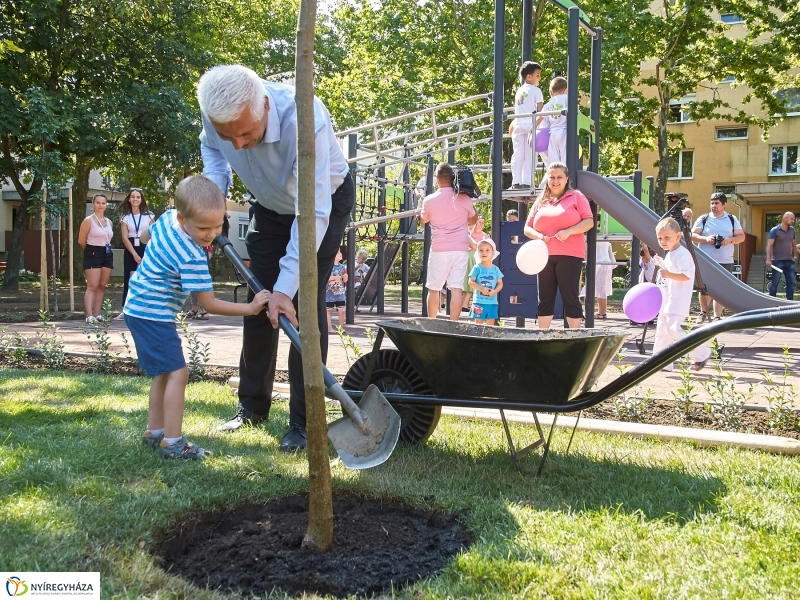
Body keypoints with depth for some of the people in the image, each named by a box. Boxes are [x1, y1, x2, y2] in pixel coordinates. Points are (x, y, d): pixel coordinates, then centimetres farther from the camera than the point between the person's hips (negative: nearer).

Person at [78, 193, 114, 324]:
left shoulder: (109, 222, 13)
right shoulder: (88, 220, -6)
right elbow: (81, 241, -5)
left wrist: (105, 249, 9)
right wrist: (92, 250, 6)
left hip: (107, 254, 6)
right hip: (93, 254, -6)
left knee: (102, 286, 7)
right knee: (92, 286, -11)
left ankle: (97, 314, 11)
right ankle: (90, 316, -15)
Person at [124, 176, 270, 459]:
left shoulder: (167, 218, -1)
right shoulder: (192, 258, -26)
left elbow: (145, 235, 22)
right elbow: (210, 304, -22)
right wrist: (251, 308, -20)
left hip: (138, 308, 10)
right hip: (153, 315, -10)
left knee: (164, 372, 17)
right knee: (177, 373, -11)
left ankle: (154, 432, 25)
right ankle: (172, 443, -10)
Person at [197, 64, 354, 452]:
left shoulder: (305, 120, -41)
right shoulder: (216, 110, -24)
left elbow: (313, 212, -40)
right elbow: (211, 148, 3)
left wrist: (286, 286, -42)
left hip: (325, 202, -5)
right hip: (271, 206, 5)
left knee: (303, 307, -12)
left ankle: (303, 423, -3)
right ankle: (252, 407, 19)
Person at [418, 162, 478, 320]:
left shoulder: (429, 200, -6)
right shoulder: (464, 199, -2)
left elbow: (423, 220, 13)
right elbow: (473, 219, 15)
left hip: (439, 250, -1)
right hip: (461, 249, 1)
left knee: (433, 289, 10)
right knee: (457, 288, -1)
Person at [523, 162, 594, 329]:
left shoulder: (576, 197, 5)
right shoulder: (540, 201, 16)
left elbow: (589, 221, -3)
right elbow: (527, 227, 16)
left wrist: (568, 232, -17)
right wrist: (538, 236, -6)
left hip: (569, 255, -4)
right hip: (545, 256, 4)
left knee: (570, 297, -4)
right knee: (545, 298, 6)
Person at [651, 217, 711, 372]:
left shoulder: (682, 254, -14)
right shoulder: (669, 254, 17)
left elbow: (686, 275, -24)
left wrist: (668, 274, -32)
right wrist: (662, 265, 20)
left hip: (678, 302, -11)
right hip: (667, 302, 11)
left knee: (673, 329, -18)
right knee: (662, 331, 11)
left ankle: (701, 354, -5)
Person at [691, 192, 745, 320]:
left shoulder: (732, 219, 9)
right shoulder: (703, 219, 4)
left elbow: (741, 236, 9)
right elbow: (693, 235, 0)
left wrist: (730, 240, -11)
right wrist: (706, 239, -18)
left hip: (725, 262, 1)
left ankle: (717, 317, -1)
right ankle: (704, 312, 27)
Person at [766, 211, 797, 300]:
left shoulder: (792, 230, 11)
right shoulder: (775, 230, -6)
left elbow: (793, 244, 21)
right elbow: (769, 245, -12)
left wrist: (795, 255, 11)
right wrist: (768, 259, -21)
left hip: (789, 261, 6)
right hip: (778, 261, -6)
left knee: (791, 282, 4)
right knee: (775, 282, -1)